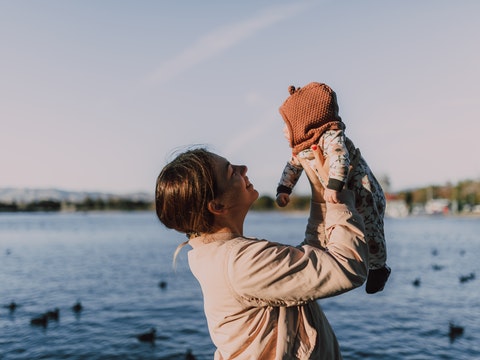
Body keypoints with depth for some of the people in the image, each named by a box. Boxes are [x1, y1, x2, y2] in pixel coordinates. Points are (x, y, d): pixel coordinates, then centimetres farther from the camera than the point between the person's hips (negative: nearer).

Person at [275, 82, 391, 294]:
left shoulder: (330, 137, -27)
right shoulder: (300, 150, 2)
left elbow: (340, 158, -44)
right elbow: (292, 167, 16)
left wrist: (334, 186, -55)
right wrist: (283, 190, 6)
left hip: (362, 196, -9)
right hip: (337, 200, 9)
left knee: (370, 236, 6)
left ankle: (378, 268, 34)